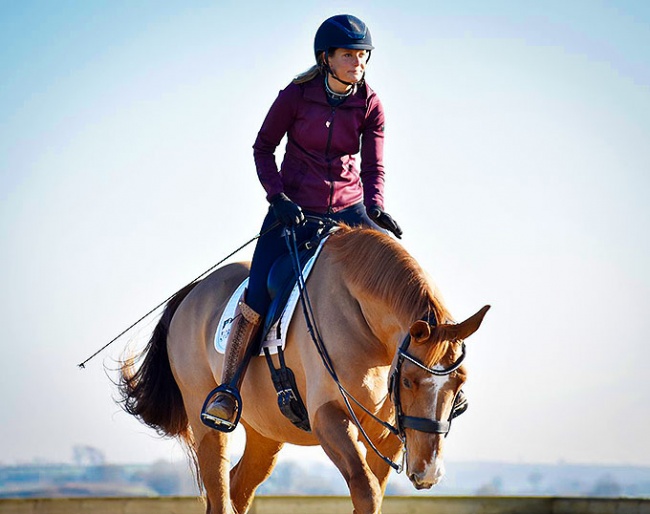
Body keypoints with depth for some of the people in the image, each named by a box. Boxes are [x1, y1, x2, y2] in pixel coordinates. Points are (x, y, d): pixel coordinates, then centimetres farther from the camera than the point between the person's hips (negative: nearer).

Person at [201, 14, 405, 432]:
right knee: (260, 295, -18)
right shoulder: (296, 96, -8)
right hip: (293, 209, -2)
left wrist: (377, 209, -18)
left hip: (348, 209, 3)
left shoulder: (370, 106, -2)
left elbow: (374, 168, 1)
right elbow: (263, 147, 2)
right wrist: (277, 197, -11)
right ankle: (228, 389, -7)